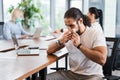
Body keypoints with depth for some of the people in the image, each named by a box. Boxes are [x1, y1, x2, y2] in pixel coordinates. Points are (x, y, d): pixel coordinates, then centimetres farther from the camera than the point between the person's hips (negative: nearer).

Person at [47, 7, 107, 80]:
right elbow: (49, 51, 6)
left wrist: (79, 45, -22)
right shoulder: (67, 35, 5)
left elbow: (102, 60, -24)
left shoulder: (96, 34, -11)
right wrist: (61, 41, -13)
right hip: (72, 73, 5)